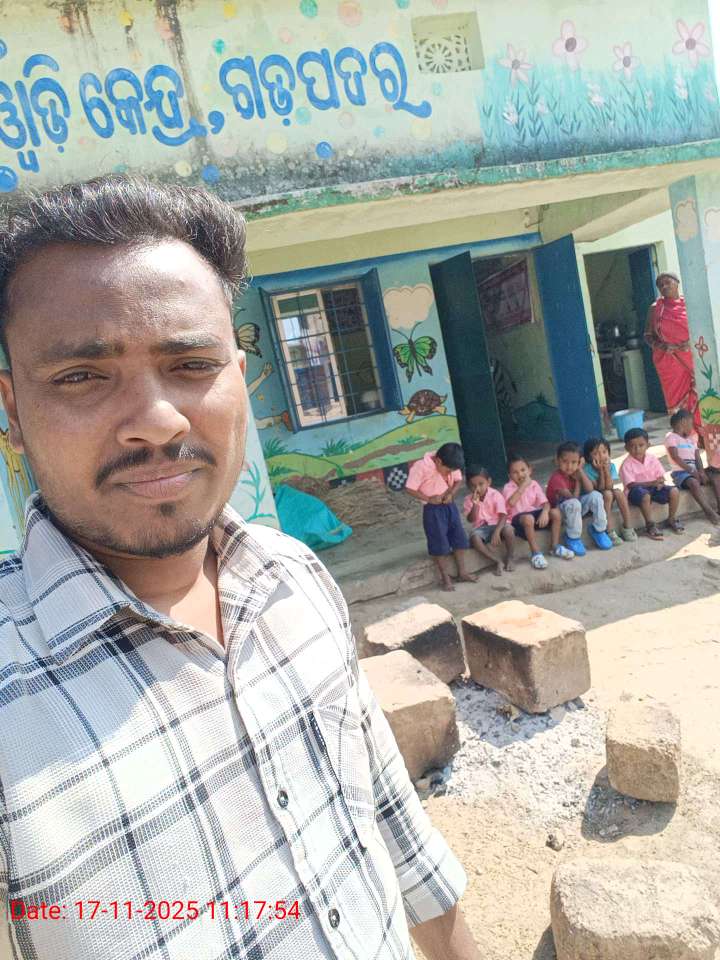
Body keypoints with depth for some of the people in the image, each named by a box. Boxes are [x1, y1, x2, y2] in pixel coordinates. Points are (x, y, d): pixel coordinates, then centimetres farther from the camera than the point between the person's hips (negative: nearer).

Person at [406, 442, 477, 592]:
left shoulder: (451, 465, -5)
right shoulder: (421, 466, -22)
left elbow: (458, 480, 7)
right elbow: (410, 489, -18)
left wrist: (451, 493, -12)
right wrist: (429, 499, -23)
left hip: (450, 506, 6)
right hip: (433, 510, -6)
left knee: (459, 538, 9)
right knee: (439, 544, -2)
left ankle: (462, 572, 23)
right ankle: (445, 577, 10)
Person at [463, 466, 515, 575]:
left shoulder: (495, 495, -8)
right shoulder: (469, 500, -1)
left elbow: (503, 516, -16)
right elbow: (471, 520, -8)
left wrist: (496, 532, -32)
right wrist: (475, 504, -22)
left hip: (497, 525, -1)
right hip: (481, 528, 1)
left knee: (508, 529, -35)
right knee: (474, 538, -33)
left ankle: (509, 557, -8)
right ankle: (497, 561, -19)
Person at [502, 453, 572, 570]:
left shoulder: (534, 484, 6)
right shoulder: (508, 487, -8)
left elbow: (545, 502, -2)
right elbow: (511, 502, -28)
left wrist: (544, 512, -25)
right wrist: (523, 485, -24)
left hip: (534, 513, 5)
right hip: (518, 518, -5)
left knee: (555, 512, -16)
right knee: (528, 518, -39)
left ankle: (555, 546, -4)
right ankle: (536, 553, -30)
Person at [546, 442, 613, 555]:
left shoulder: (575, 473, -3)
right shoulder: (557, 478, -25)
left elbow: (590, 489, -14)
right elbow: (573, 498, -27)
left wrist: (580, 472, -20)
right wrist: (577, 481, -14)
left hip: (576, 509, 7)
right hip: (559, 512, -7)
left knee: (596, 495, -14)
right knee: (573, 503, -38)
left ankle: (598, 530, 0)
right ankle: (573, 538, -19)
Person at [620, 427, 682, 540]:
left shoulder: (652, 459, 1)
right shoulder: (626, 465, -15)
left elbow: (661, 476, 5)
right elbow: (630, 484, -22)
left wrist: (660, 483, -22)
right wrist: (652, 483, -30)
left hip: (653, 488, 6)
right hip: (636, 491, -5)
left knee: (674, 491, -14)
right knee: (645, 496, -39)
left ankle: (672, 519, 8)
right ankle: (650, 525, -21)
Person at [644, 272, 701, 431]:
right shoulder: (655, 308, 7)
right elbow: (648, 335, 8)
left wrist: (691, 342, -11)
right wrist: (662, 346, -10)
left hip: (691, 357, 0)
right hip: (668, 361, 0)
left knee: (697, 397, -4)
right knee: (676, 400, 1)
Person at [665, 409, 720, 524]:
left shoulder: (692, 438, 23)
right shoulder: (671, 437, 0)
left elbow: (697, 458, 10)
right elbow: (675, 457, -13)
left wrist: (701, 472, -9)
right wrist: (691, 471, -19)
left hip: (695, 471, 7)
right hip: (681, 472, -7)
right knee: (694, 483, -35)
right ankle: (710, 512, -34)